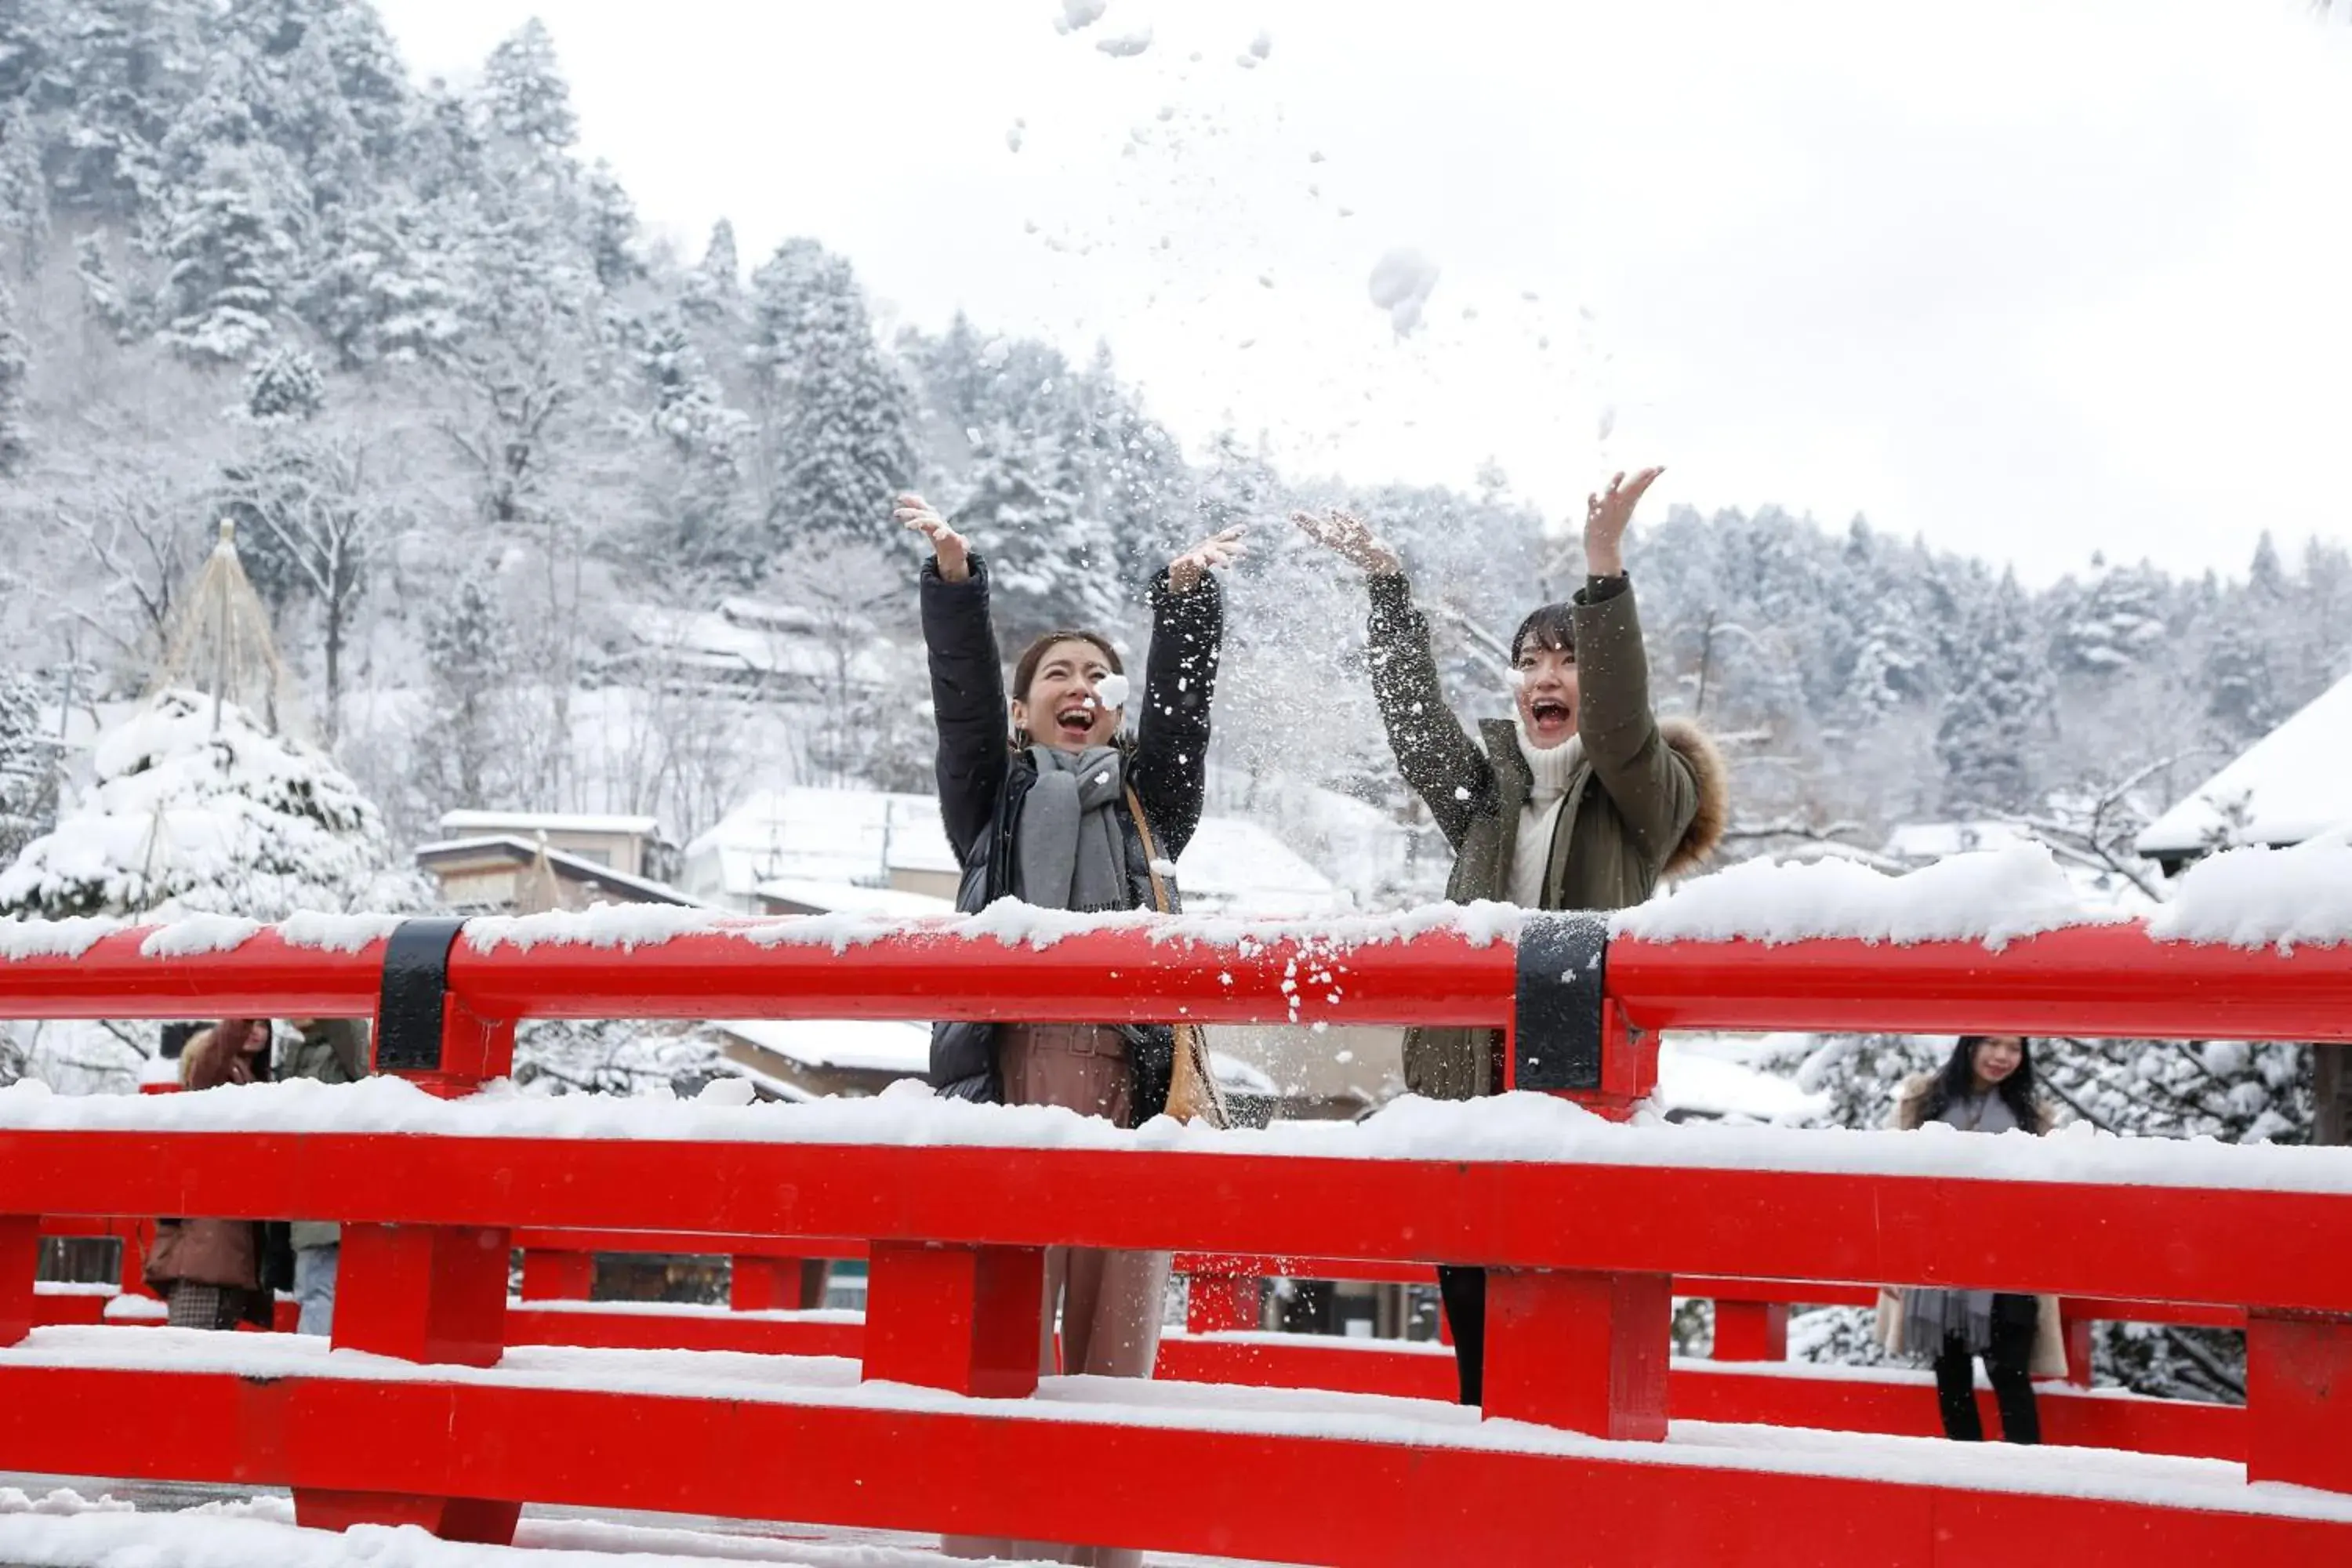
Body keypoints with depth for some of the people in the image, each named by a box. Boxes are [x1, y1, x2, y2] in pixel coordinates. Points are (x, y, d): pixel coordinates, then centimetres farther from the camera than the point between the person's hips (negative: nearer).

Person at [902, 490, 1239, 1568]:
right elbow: (960, 690, 6)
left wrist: (1187, 596, -7)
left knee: (1115, 1311, -2)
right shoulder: (990, 795, 20)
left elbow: (1184, 700, 7)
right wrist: (954, 578, -8)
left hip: (1128, 1066, 1)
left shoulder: (1150, 797, 21)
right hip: (1006, 1061, -1)